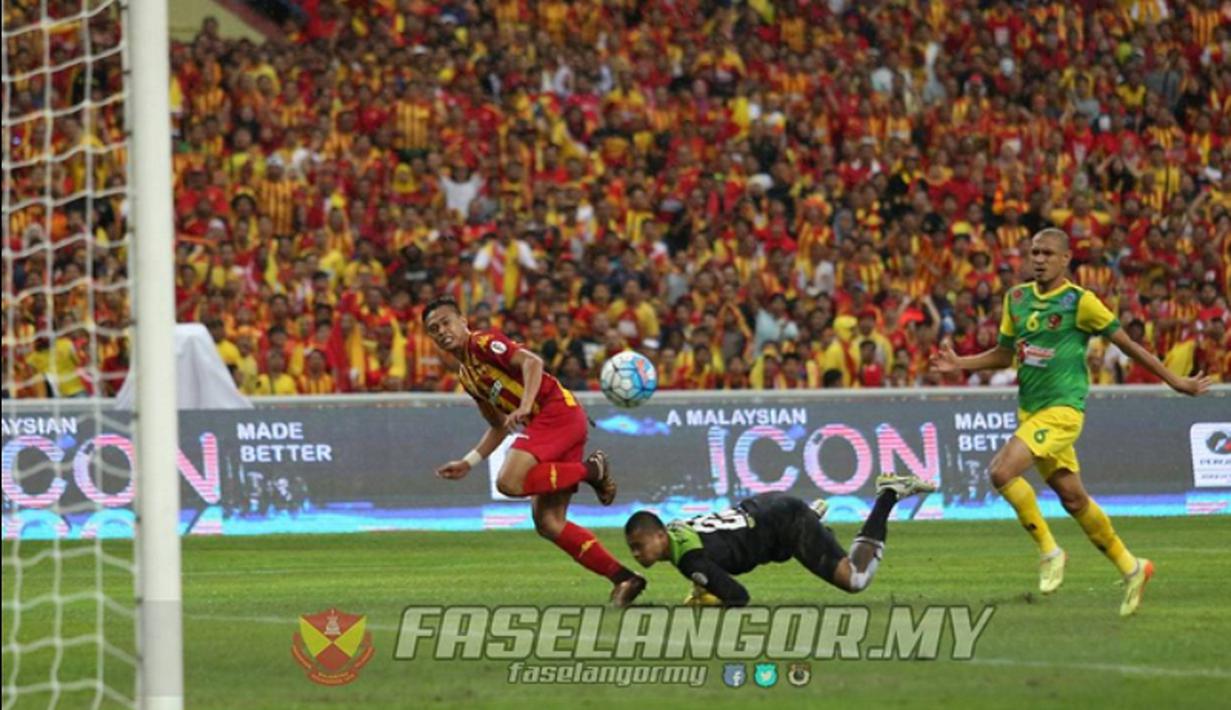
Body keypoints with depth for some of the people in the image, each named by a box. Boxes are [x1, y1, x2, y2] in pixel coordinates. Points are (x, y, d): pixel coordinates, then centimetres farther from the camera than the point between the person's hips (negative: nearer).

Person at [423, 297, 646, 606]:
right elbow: (500, 427, 30)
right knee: (548, 522, 0)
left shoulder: (483, 343, -3)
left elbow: (531, 362, -19)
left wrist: (524, 406, -32)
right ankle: (623, 578, 0)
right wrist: (468, 463, 22)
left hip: (557, 411, -9)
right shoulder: (466, 376, 23)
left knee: (510, 482, -27)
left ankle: (591, 470, -11)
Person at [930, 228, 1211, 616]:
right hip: (1029, 409, 7)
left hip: (1062, 409, -7)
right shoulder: (1017, 298, 9)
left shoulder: (1080, 301, -9)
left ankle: (1049, 550, -8)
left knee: (1002, 471, -23)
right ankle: (1131, 568, 26)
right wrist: (960, 363, 5)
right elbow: (1004, 353, 20)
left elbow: (1127, 344, -2)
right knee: (1073, 498, 11)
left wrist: (1176, 381, 2)